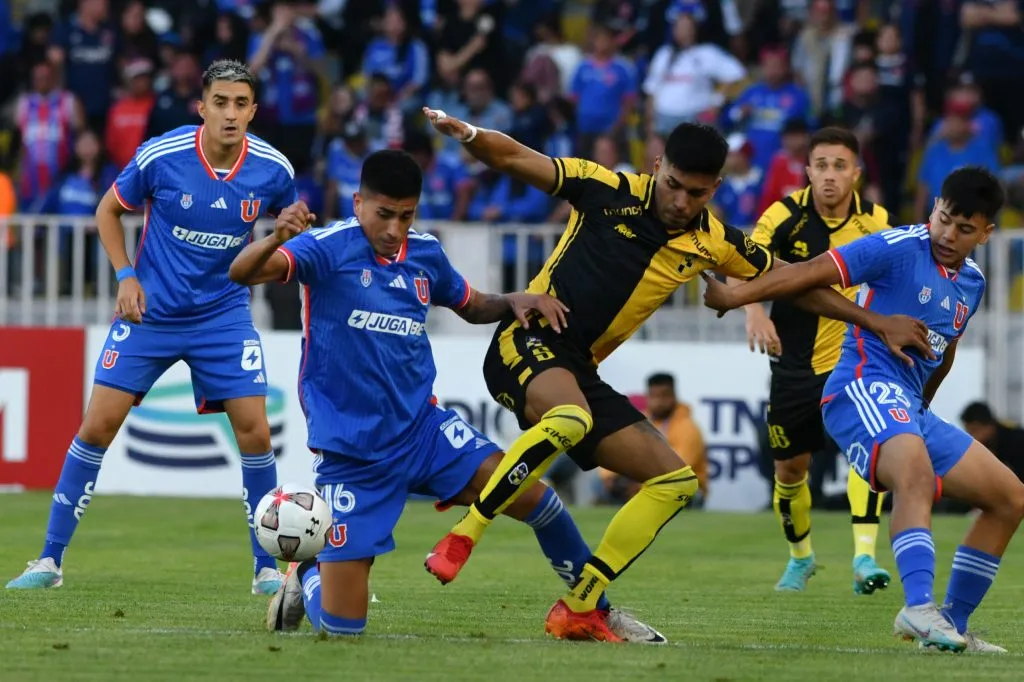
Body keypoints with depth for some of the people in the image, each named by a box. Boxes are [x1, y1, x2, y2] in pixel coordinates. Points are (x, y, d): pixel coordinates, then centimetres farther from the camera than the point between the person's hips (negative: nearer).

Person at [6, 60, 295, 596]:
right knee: (98, 425, -6)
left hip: (224, 314, 1)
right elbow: (108, 211, 2)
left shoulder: (272, 169, -10)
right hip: (150, 311, -1)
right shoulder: (161, 156, -15)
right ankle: (50, 560, 4)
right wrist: (125, 276, -7)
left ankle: (266, 570, 6)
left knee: (254, 432, -8)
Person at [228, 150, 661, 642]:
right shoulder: (328, 249, -13)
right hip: (350, 453, -4)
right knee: (340, 625, -6)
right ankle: (305, 576, 31)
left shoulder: (425, 254, 5)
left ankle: (598, 611, 5)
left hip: (423, 429, 4)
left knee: (533, 498, -17)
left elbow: (472, 307, 24)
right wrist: (275, 239, -50)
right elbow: (242, 273, -27)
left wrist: (516, 301, 1)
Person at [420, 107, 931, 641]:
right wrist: (468, 134, -34)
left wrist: (876, 322, 17)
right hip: (527, 343, -7)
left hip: (579, 374, 7)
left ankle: (577, 610, 7)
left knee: (674, 481, 3)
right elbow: (513, 158, -13)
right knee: (570, 418, -40)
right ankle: (460, 540, -32)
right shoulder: (611, 193, -9)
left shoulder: (713, 243, 6)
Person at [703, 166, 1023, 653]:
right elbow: (813, 273, -15)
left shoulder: (972, 283, 15)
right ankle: (919, 608, -53)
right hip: (865, 386, -9)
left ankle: (954, 624, 14)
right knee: (916, 471, -39)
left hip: (910, 408, 9)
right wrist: (733, 297, -20)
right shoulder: (899, 248, -9)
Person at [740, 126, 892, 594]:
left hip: (850, 358, 0)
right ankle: (800, 557, 37)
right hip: (794, 364, 0)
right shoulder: (786, 215, -14)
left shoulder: (874, 221, -6)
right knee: (789, 469, 10)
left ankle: (864, 557, -29)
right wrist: (753, 309, -48)